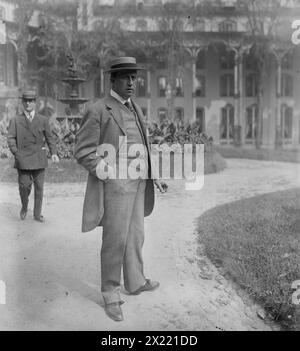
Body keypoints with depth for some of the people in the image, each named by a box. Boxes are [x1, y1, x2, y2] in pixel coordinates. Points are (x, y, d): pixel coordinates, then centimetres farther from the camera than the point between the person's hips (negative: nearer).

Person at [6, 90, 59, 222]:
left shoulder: (43, 120, 10)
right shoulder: (15, 120, 7)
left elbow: (49, 138, 10)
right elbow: (11, 138, 0)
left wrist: (53, 153, -3)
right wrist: (16, 153, -15)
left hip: (39, 159, 1)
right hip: (23, 160, -1)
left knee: (39, 187, 3)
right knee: (24, 186, -5)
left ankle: (37, 214, 16)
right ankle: (24, 207, 24)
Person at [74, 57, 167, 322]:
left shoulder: (135, 109, 13)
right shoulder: (97, 111, -11)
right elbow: (83, 153, -14)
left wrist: (154, 176, 13)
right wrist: (111, 174, -19)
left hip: (137, 183, 7)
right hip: (115, 185, -7)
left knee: (135, 235, 16)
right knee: (115, 240, -1)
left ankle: (135, 282, 32)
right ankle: (111, 295, 14)